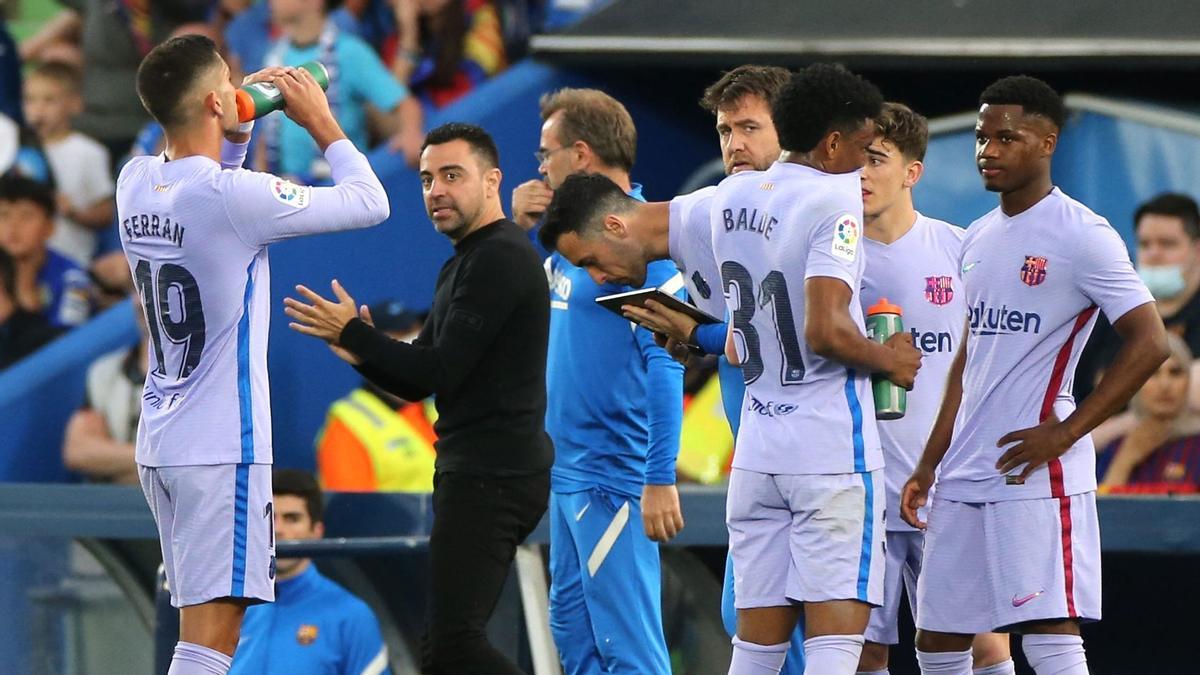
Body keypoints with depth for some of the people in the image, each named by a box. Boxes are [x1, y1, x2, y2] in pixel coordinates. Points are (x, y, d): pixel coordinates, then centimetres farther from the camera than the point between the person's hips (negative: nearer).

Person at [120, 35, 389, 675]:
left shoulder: (135, 183, 3)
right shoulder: (236, 197, -18)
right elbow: (370, 203, -7)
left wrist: (238, 130, 17)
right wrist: (320, 119, 6)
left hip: (159, 445, 8)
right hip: (222, 447, -8)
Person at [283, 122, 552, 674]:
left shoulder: (499, 259, -13)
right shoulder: (464, 265, 21)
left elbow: (438, 372, -19)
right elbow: (418, 382, 20)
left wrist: (351, 333, -10)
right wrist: (363, 353, 1)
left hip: (491, 476, -11)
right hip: (483, 473, 11)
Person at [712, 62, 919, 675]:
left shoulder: (731, 196, 12)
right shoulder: (836, 201, -11)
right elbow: (826, 330, -20)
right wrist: (889, 360, -6)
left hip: (756, 455, 7)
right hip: (833, 449, -7)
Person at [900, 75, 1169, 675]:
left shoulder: (1082, 236, -8)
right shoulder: (980, 238, 16)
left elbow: (1149, 343, -12)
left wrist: (1066, 432, -16)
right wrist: (929, 464, 18)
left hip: (1035, 474, -8)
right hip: (965, 478, 8)